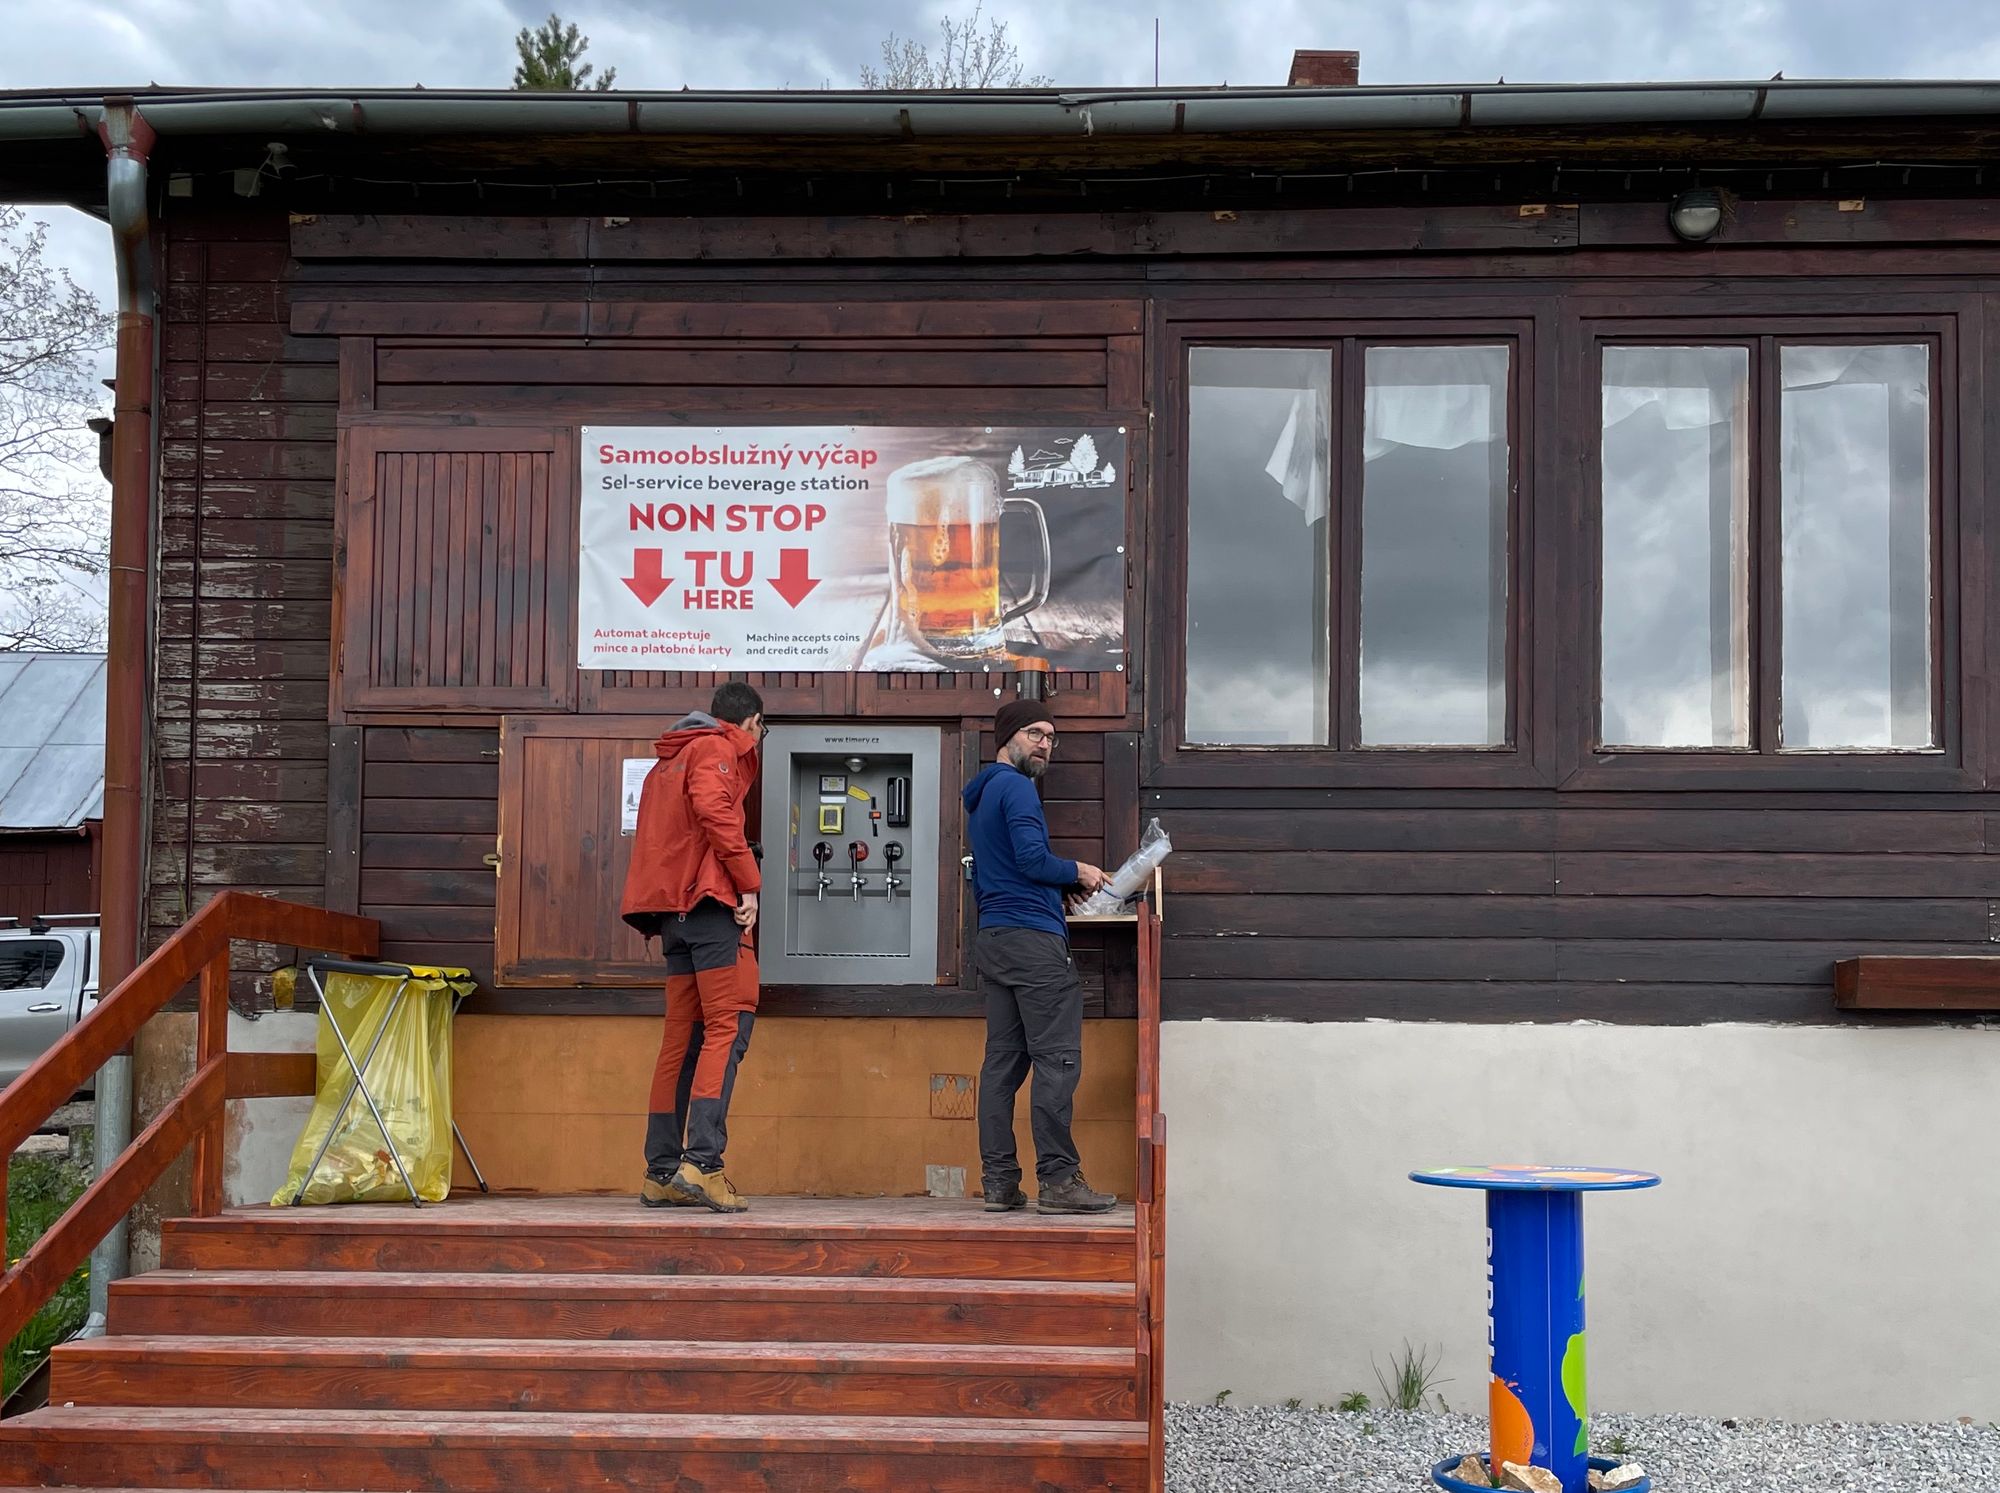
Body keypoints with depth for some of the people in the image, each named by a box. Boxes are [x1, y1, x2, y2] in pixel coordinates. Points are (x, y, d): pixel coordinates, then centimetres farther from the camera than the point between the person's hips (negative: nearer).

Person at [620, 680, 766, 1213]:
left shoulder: (670, 760, 28)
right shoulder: (720, 748, 0)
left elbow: (650, 835, 26)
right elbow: (714, 809, -17)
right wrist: (748, 883, -14)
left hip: (671, 908, 9)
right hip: (710, 899, -9)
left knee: (683, 1035, 8)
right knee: (729, 1024, -12)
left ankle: (661, 1173, 7)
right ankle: (702, 1160, -22)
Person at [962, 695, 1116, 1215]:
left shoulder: (982, 793, 23)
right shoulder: (1016, 787, -7)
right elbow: (1033, 860, -17)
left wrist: (1067, 880, 24)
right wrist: (1079, 872, 0)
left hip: (993, 938, 10)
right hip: (1033, 938, -10)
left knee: (1003, 1061, 6)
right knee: (1057, 1059, -8)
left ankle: (999, 1182, 5)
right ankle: (1058, 1179, -9)